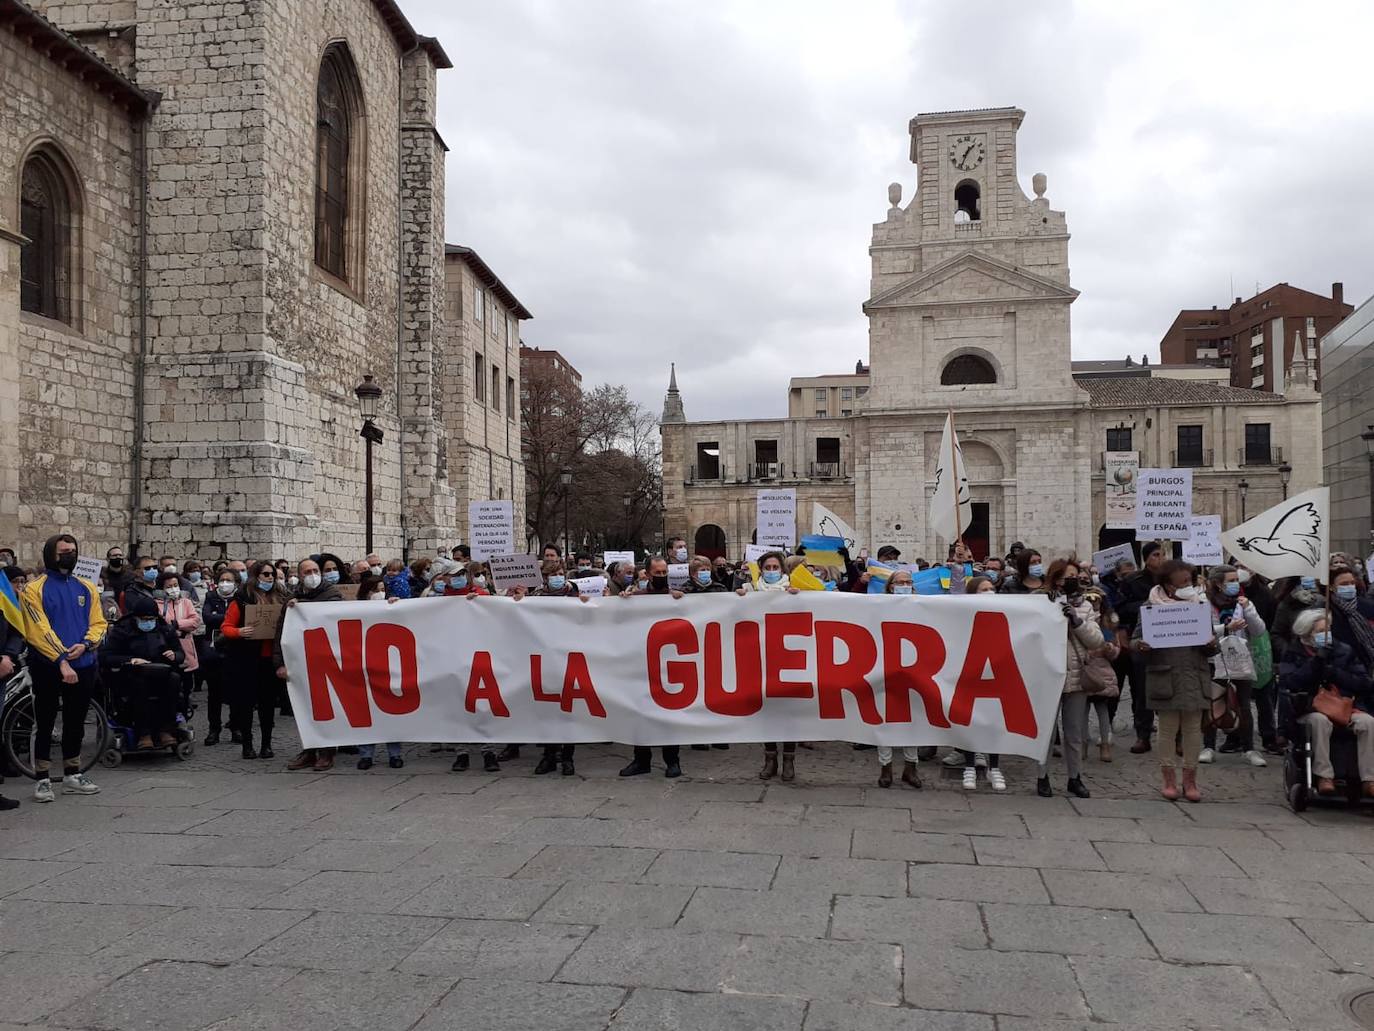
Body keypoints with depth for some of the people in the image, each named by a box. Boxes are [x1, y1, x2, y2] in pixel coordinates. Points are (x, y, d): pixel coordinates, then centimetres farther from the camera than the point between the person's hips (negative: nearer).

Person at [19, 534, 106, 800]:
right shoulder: (34, 588, -5)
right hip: (48, 668, -4)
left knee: (76, 723, 12)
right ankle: (42, 779, 13)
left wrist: (85, 644, -13)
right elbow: (38, 629, -13)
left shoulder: (87, 588, 10)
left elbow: (98, 623, 8)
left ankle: (72, 776, 23)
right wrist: (61, 660, -21)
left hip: (83, 666, 4)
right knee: (45, 723, 4)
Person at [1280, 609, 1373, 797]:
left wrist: (1333, 673, -9)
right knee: (1319, 720, -36)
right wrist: (1317, 661, -16)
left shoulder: (1344, 651, 12)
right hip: (1312, 708, -2)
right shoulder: (1293, 654, 6)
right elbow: (1290, 683, -11)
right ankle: (1324, 776, -36)